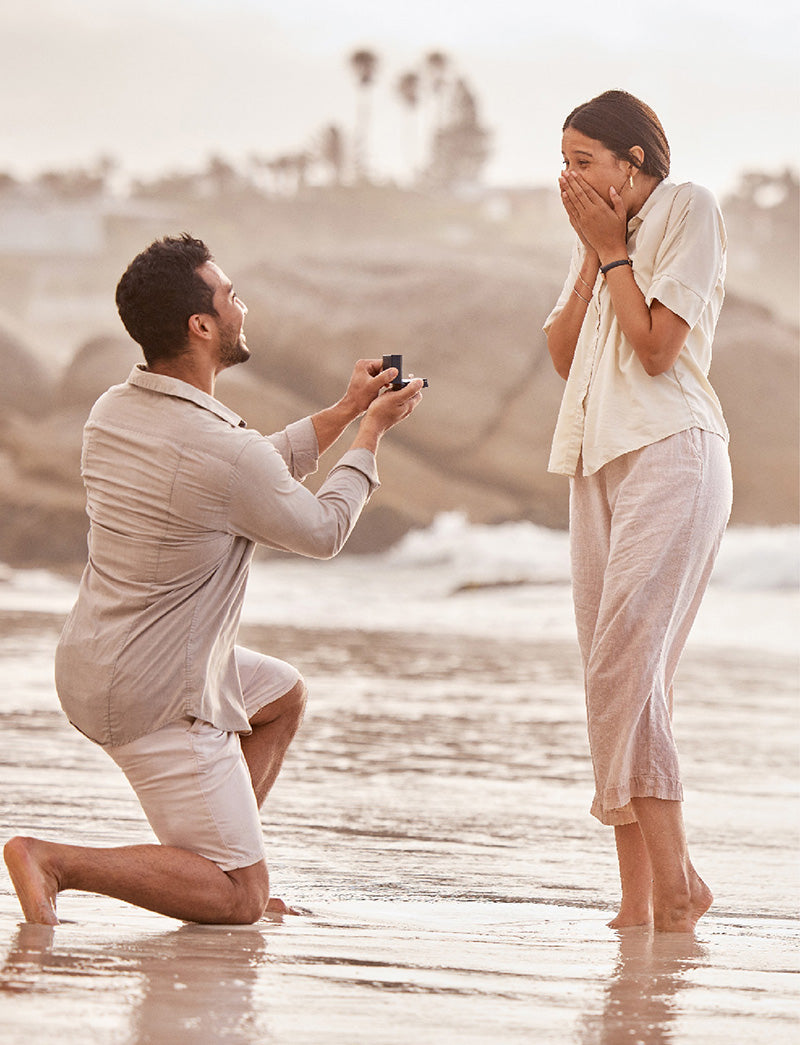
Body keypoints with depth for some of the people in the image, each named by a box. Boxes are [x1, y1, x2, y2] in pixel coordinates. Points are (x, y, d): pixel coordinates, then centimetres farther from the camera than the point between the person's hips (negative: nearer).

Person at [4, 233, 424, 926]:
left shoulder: (112, 413, 2)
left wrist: (345, 412, 18)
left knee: (284, 693, 31)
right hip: (157, 698, -9)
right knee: (239, 902, -4)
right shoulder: (223, 452, -25)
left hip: (92, 661, 9)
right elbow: (323, 532, -5)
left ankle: (215, 861, 25)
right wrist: (372, 431, 8)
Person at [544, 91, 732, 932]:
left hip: (669, 452, -8)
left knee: (625, 665, -18)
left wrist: (613, 248, -3)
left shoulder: (687, 209, -2)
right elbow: (564, 353, 11)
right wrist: (594, 253, 5)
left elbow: (657, 347, -11)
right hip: (599, 455, 8)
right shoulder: (602, 234, 22)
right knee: (615, 674, 1)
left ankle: (674, 882, -15)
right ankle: (637, 898, 0)